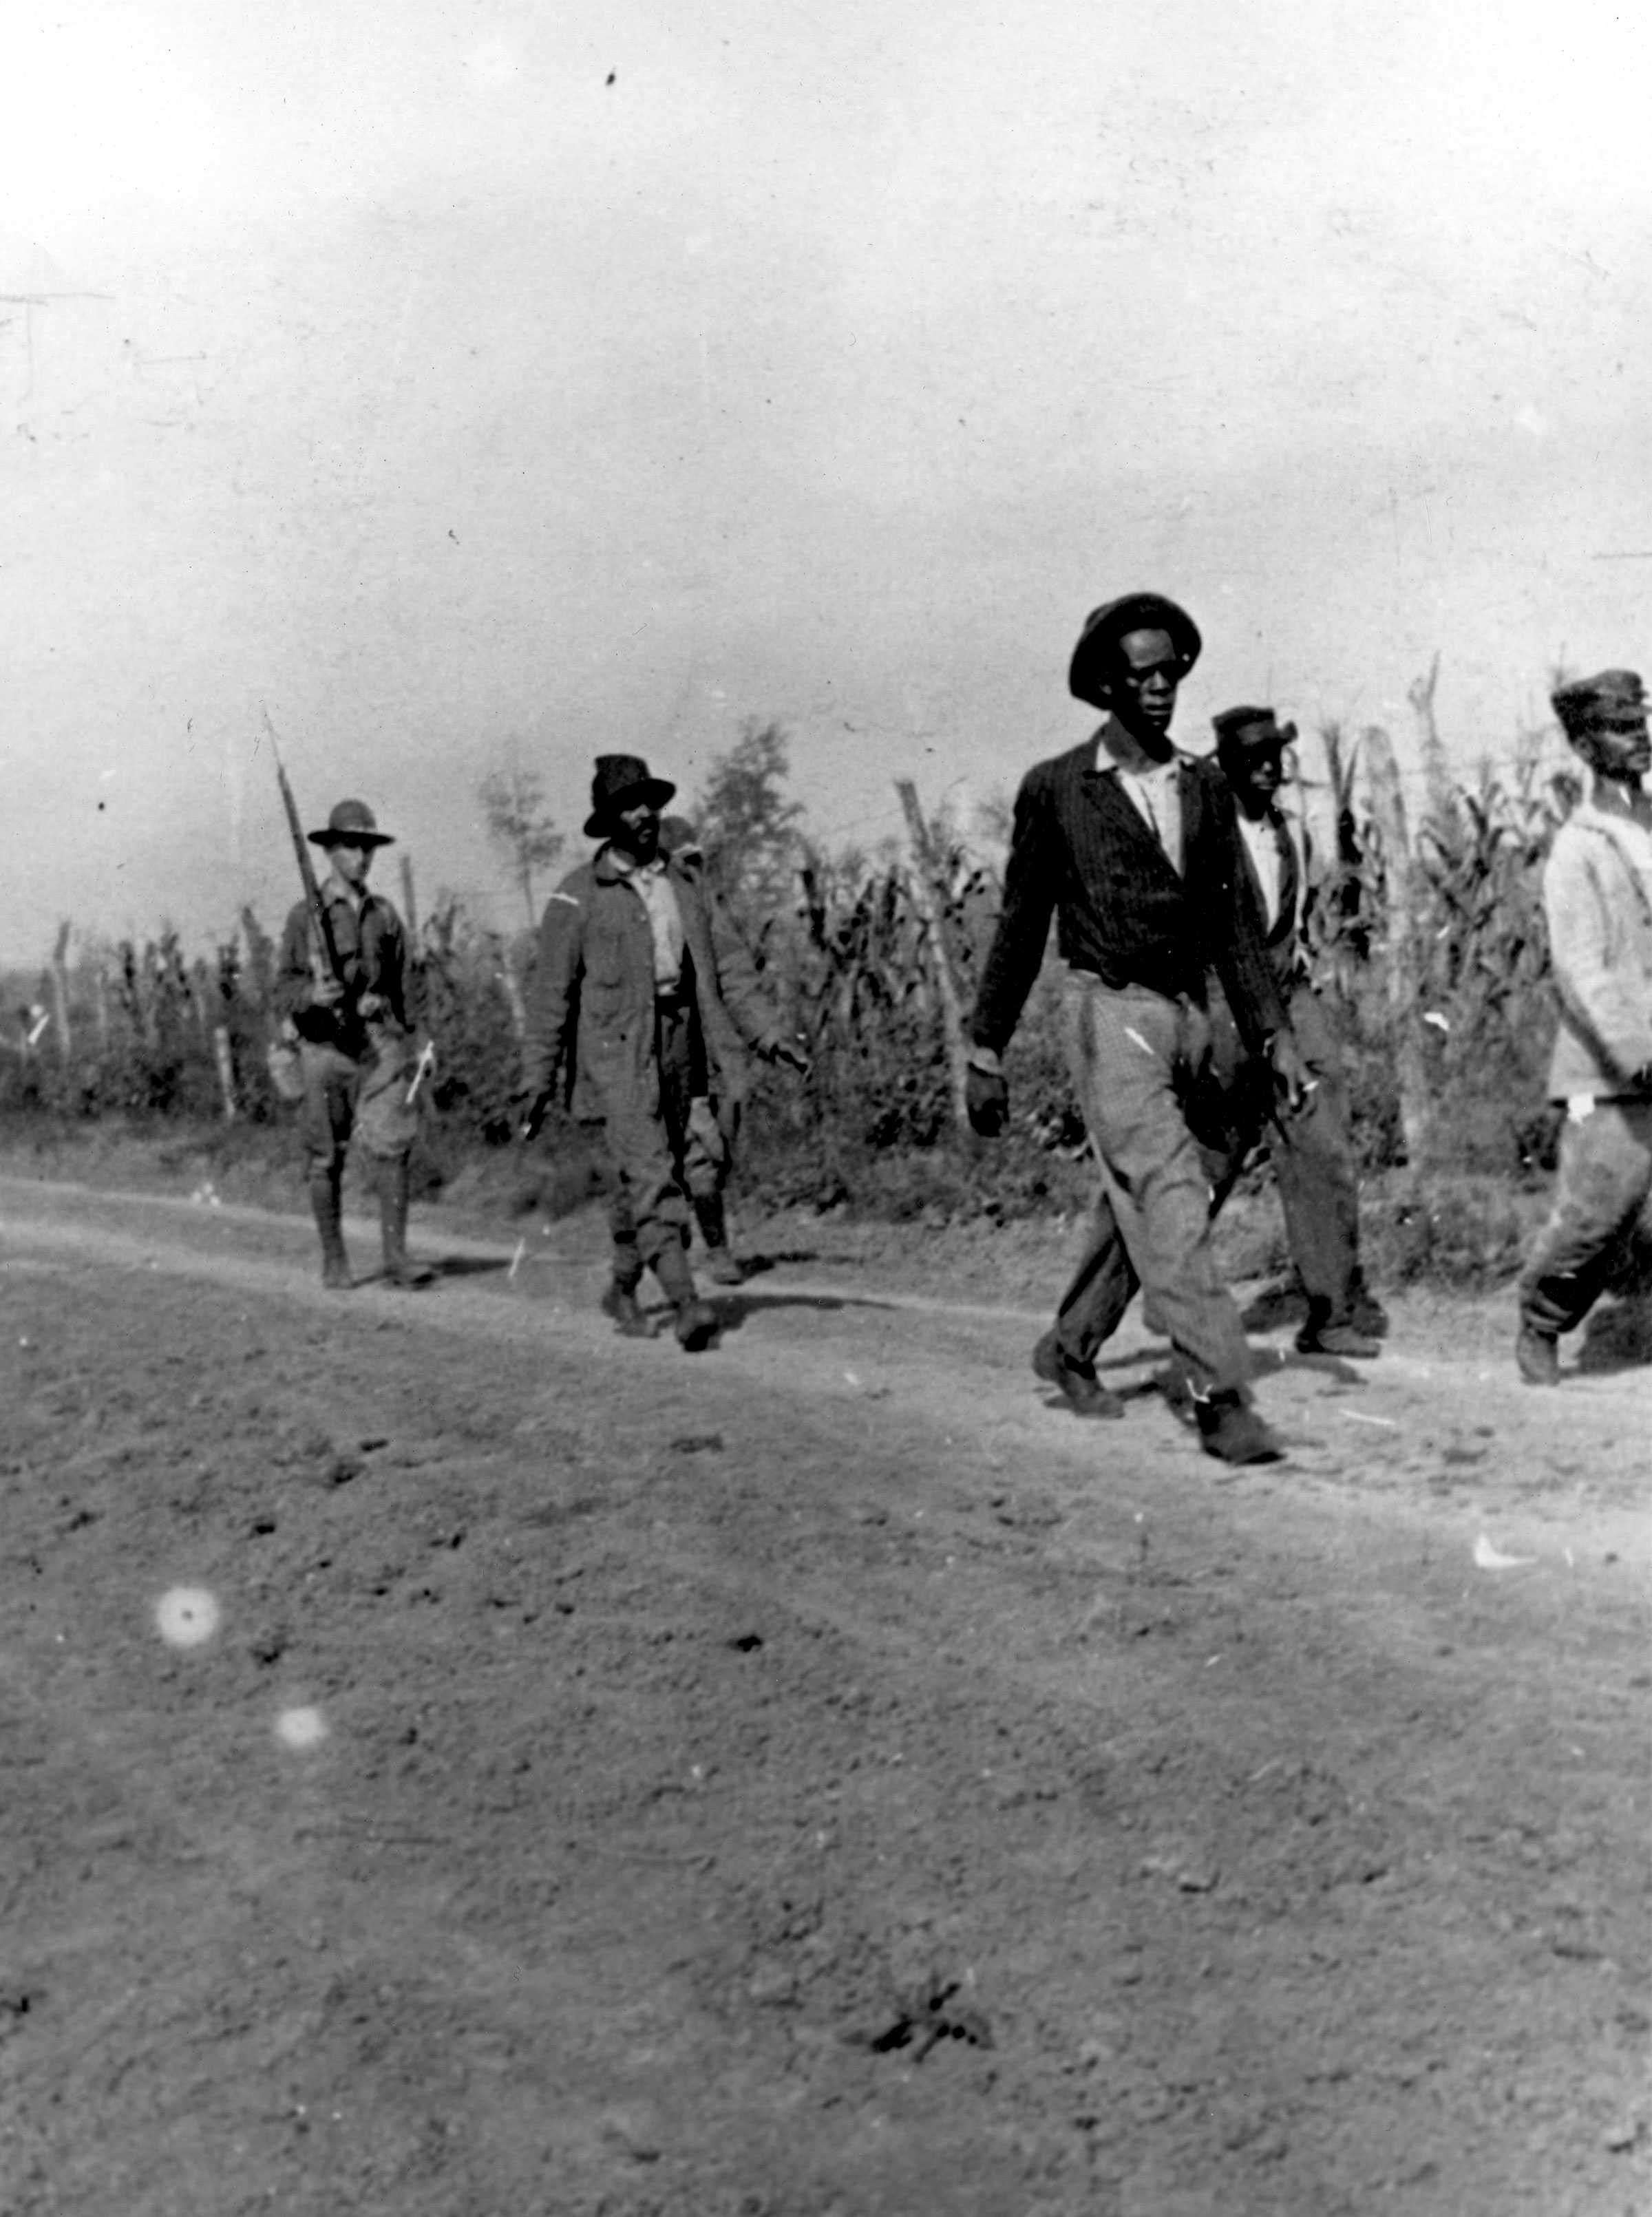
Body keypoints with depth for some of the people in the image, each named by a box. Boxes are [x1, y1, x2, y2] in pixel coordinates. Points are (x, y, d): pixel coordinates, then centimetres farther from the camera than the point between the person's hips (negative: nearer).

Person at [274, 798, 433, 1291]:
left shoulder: (385, 914, 12)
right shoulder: (305, 915, 3)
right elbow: (283, 991, 0)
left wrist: (405, 1042, 14)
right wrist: (312, 995, -21)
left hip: (380, 1042, 2)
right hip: (325, 1043, -2)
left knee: (392, 1147, -10)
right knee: (326, 1159, 5)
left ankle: (396, 1257, -8)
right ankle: (333, 1260, 16)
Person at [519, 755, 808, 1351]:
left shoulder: (685, 885, 13)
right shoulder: (578, 895, -3)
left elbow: (719, 973, 15)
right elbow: (551, 993, -2)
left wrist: (769, 1034, 6)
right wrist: (539, 1080, -5)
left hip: (682, 1046, 5)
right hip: (618, 1053, -5)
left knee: (647, 1181, 12)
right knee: (651, 1179, -14)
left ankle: (623, 1290, 30)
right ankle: (687, 1305, -20)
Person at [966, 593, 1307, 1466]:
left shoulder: (1204, 785, 11)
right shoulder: (1055, 789, -1)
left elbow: (1232, 923, 14)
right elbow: (1019, 928, 3)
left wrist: (1273, 1034, 6)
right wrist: (986, 1053, 3)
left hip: (1188, 1017, 6)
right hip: (1110, 1013, -5)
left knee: (1134, 1205, 14)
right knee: (1171, 1203, -14)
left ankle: (1069, 1348, 33)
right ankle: (1220, 1397, -12)